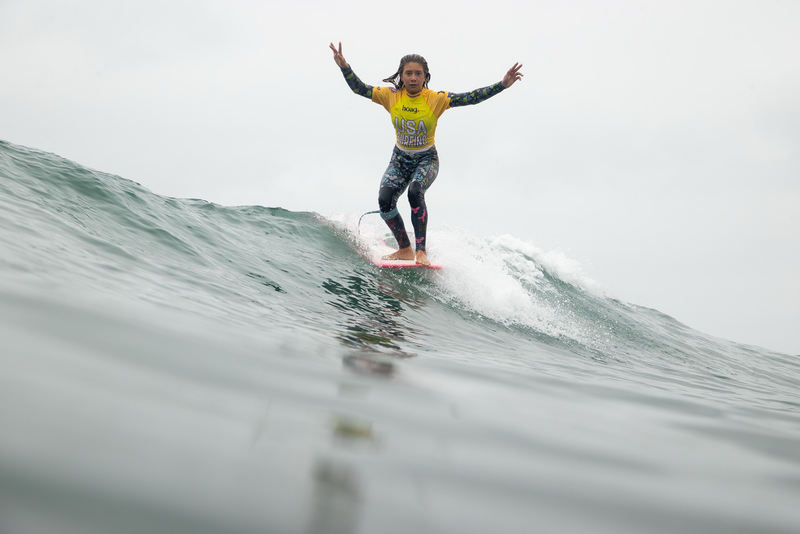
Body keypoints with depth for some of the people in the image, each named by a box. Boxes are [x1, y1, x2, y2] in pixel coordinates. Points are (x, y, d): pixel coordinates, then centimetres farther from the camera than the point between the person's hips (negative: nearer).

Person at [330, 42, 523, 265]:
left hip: (426, 159, -3)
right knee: (384, 200, -16)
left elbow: (471, 98, -19)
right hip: (400, 159, 3)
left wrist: (502, 84, -28)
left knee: (415, 192, -32)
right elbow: (358, 88, -8)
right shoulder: (391, 96, -8)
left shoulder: (436, 99, -15)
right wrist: (345, 67, -24)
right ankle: (405, 250, 3)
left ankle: (421, 251, -24)